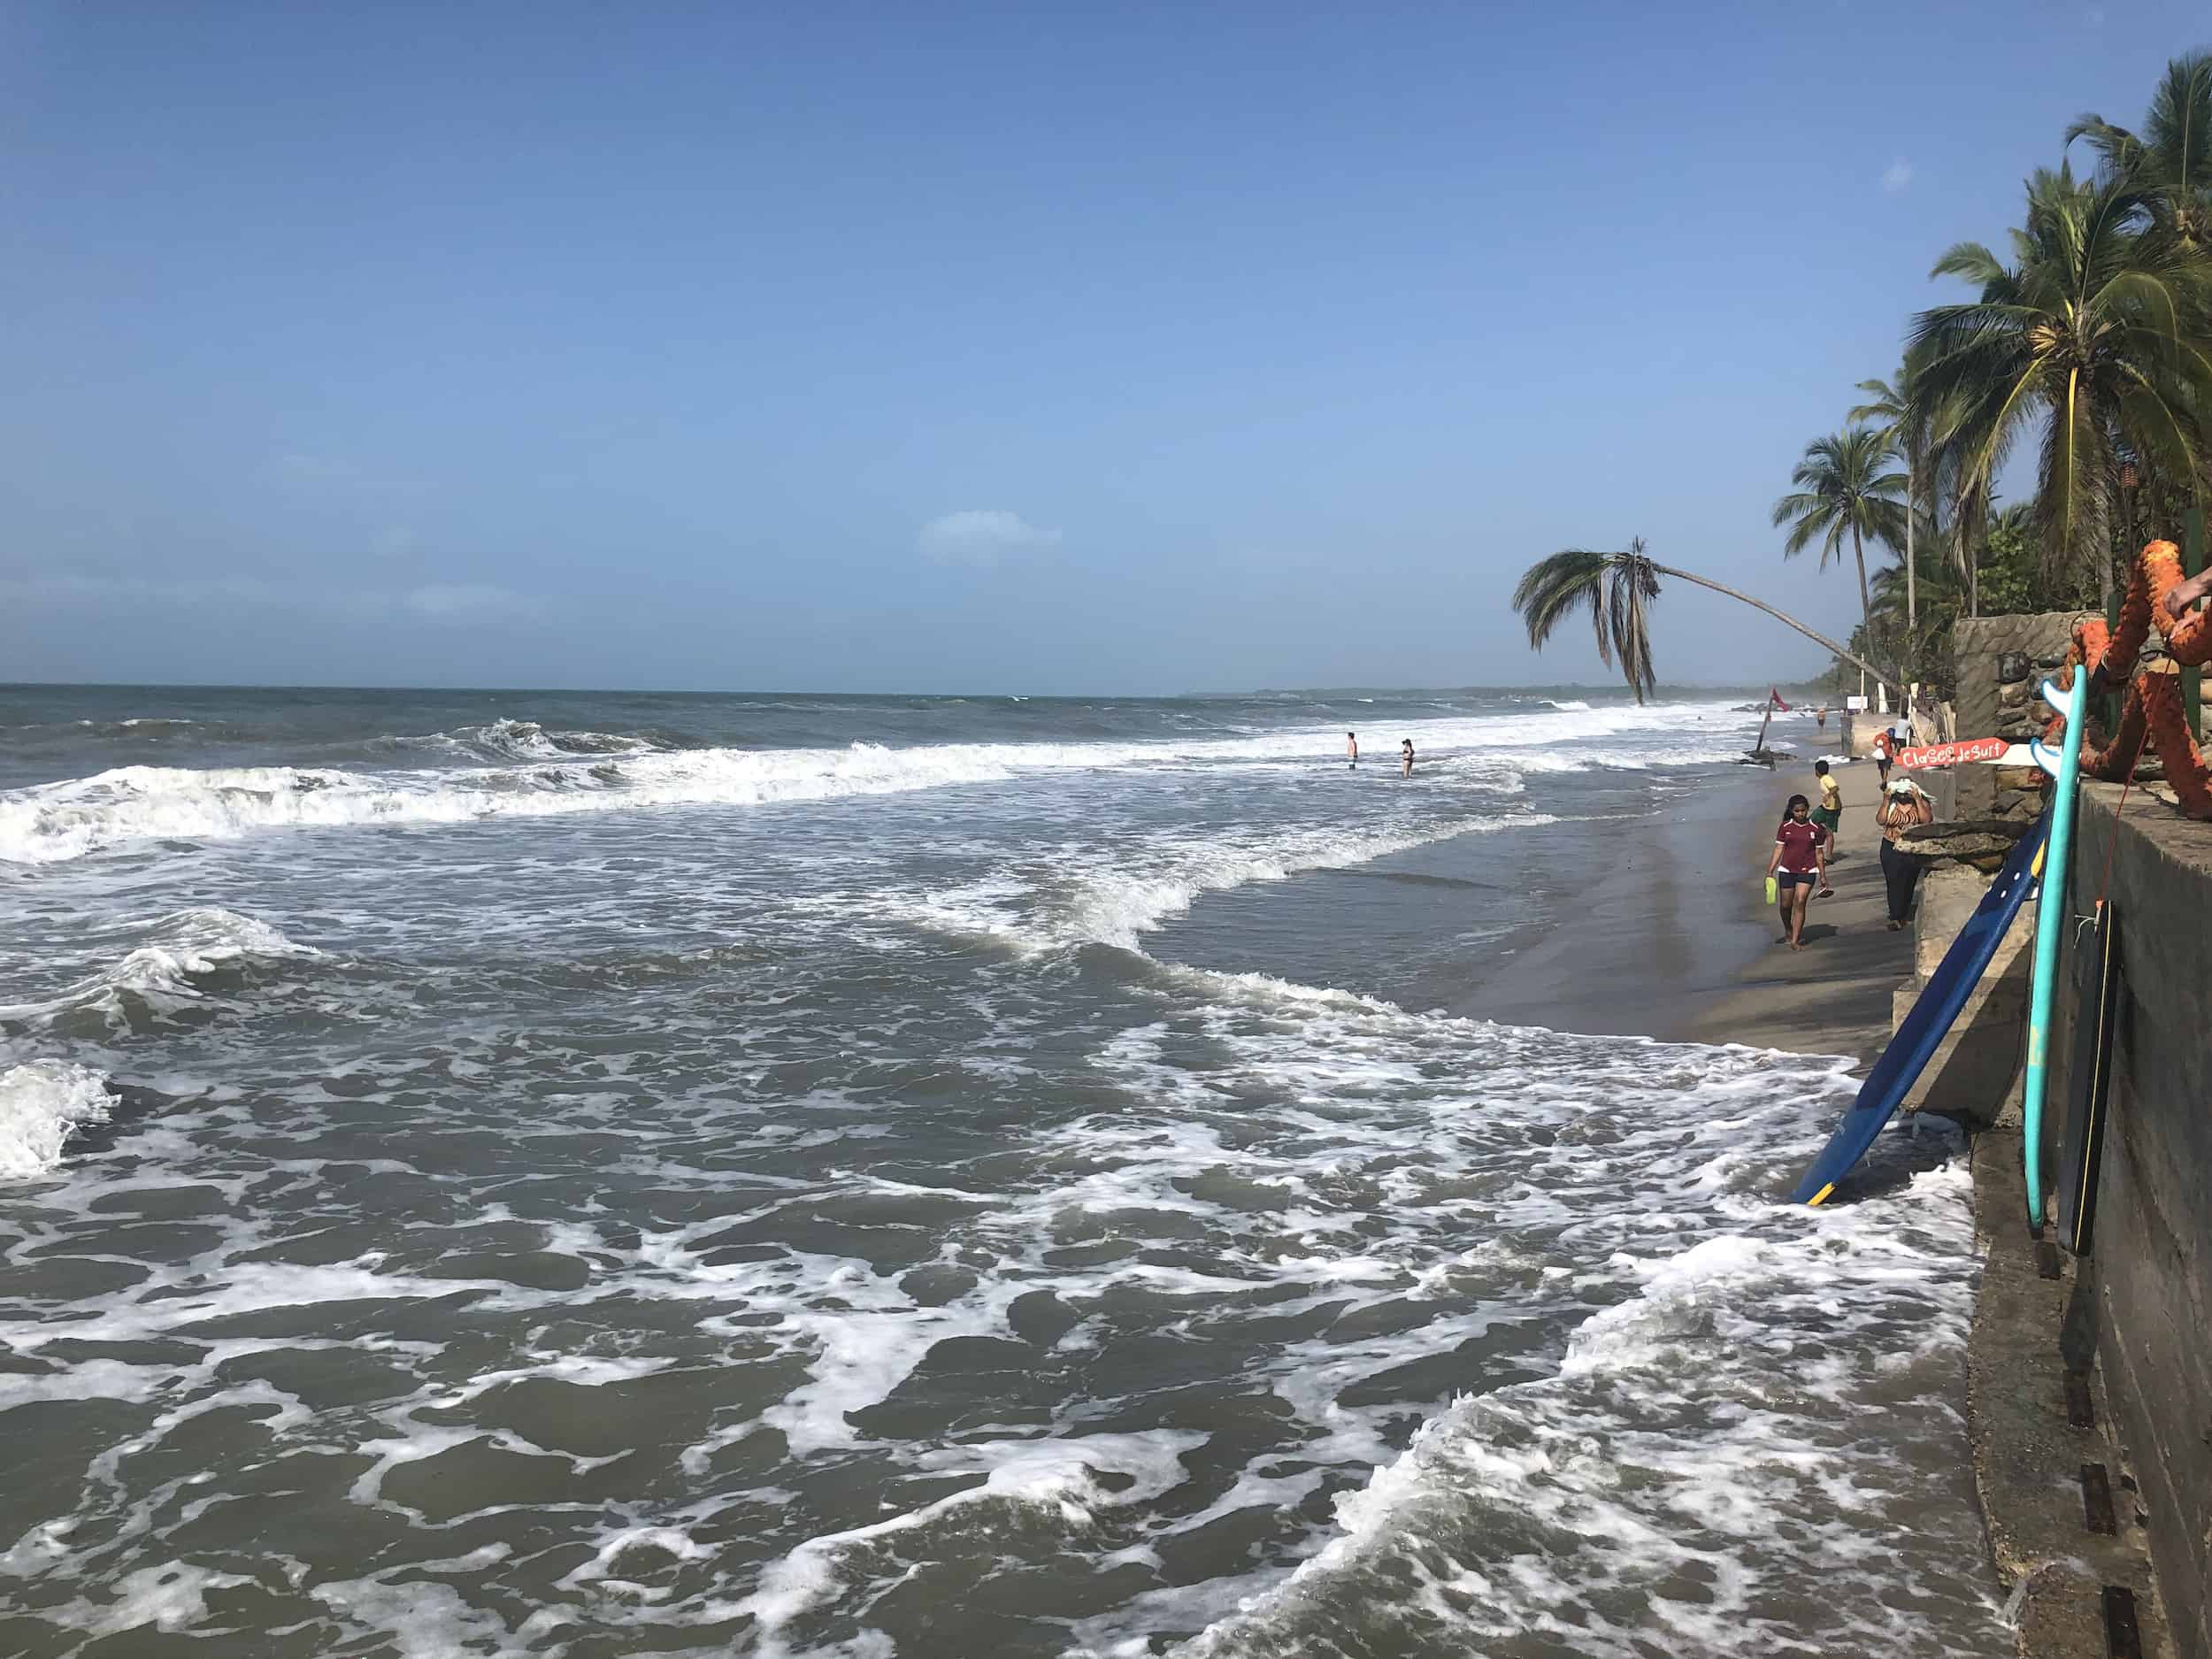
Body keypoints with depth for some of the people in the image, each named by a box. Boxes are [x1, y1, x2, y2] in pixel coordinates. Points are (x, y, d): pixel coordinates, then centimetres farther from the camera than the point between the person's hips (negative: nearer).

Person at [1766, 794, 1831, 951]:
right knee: (1786, 905, 8)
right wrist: (1770, 871, -3)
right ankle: (1788, 932, 35)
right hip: (1786, 870, 1)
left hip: (1807, 871, -1)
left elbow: (1819, 853, 6)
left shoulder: (1815, 828, 0)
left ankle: (1795, 941, -8)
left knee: (1800, 903, -13)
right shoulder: (1785, 827, 1)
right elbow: (1778, 849, 3)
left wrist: (1823, 876, 7)